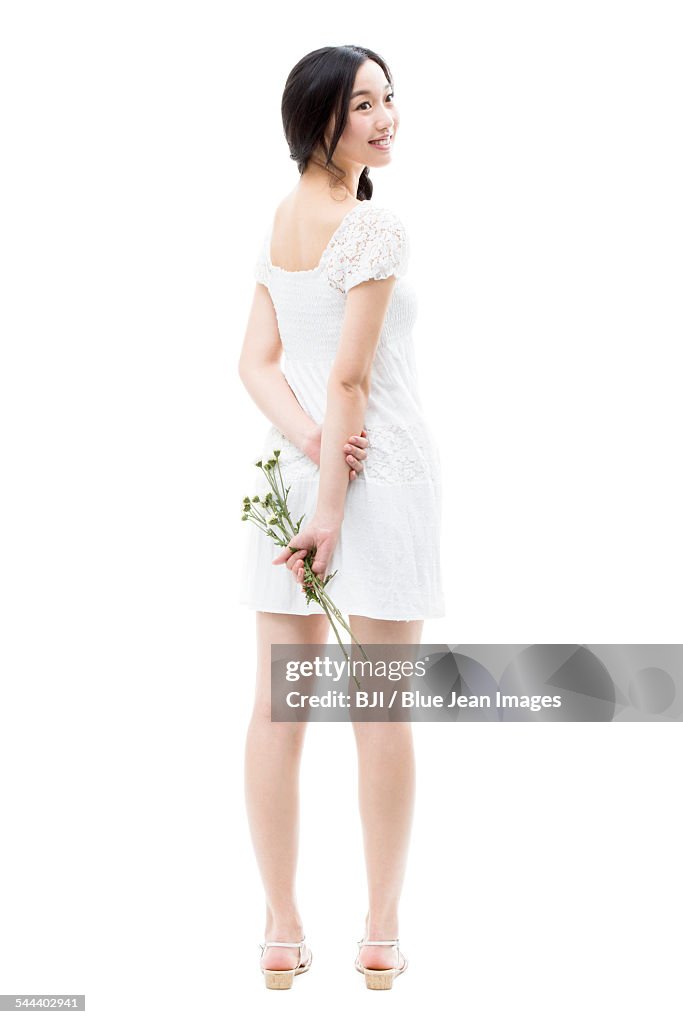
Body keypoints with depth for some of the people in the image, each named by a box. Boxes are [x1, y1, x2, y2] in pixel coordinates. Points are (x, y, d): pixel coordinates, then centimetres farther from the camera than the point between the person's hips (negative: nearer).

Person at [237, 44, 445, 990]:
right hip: (381, 469, -6)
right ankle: (383, 932, 11)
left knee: (278, 706, 6)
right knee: (384, 712, 3)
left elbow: (258, 362, 4)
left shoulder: (278, 223, 10)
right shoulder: (376, 227, -13)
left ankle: (283, 929, 13)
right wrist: (333, 504, -15)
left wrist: (310, 441, -9)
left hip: (292, 462, 6)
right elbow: (349, 376, -17)